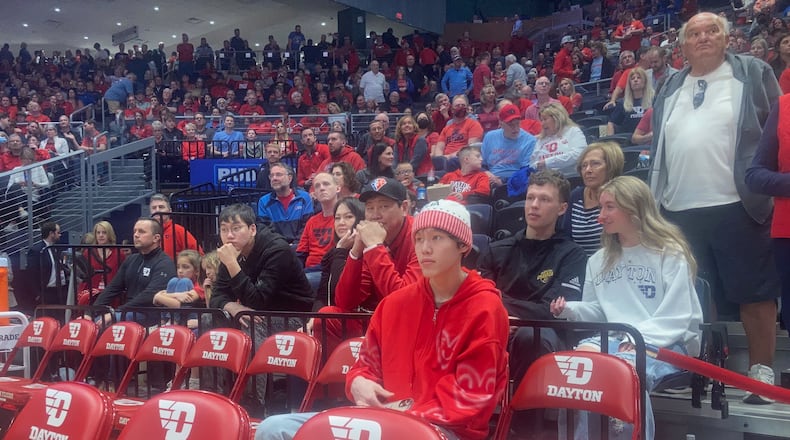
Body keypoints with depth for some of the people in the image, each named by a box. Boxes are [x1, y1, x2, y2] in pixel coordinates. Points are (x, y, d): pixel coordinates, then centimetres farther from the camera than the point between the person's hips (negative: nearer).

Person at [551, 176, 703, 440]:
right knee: (582, 354, -29)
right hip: (616, 338, 5)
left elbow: (676, 316, -7)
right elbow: (597, 310, 20)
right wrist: (570, 310, -1)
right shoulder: (599, 260, 19)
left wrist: (640, 339, -20)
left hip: (666, 342, -4)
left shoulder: (670, 254, 0)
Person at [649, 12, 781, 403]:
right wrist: (654, 195, 15)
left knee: (754, 291, 0)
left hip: (736, 205, -4)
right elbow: (658, 144, 20)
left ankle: (761, 370, 11)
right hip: (679, 210, 5)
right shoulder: (670, 89, 16)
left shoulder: (753, 74, 4)